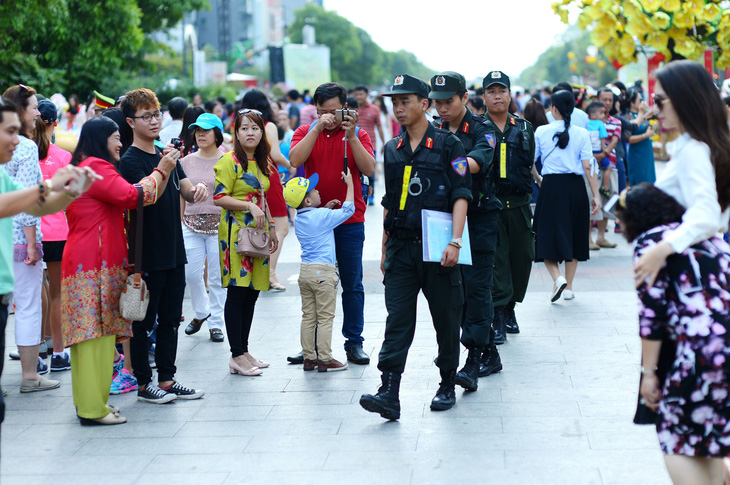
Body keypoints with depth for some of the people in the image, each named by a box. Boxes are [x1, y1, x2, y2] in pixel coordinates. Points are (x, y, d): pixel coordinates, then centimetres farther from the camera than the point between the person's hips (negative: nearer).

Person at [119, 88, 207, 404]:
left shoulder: (167, 154, 13)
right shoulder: (130, 160, -9)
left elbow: (188, 194, 13)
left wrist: (199, 189, -9)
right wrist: (164, 168, -34)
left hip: (173, 250, 7)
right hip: (147, 255, -7)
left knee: (170, 319, 12)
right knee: (143, 321, 1)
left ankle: (167, 380, 19)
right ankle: (144, 384, 9)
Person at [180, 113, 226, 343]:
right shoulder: (187, 162, 7)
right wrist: (178, 224, 9)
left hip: (219, 224, -2)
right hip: (192, 223, 3)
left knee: (217, 276, 0)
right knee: (191, 274, 1)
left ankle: (216, 323, 12)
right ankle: (201, 312, 27)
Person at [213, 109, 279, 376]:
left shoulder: (260, 162, 15)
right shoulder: (230, 160, -9)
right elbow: (219, 198, -14)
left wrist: (271, 227, 21)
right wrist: (249, 206, -22)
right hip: (236, 232, -8)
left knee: (252, 292, 9)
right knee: (237, 292, -5)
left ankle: (244, 350, 17)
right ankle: (237, 356, -1)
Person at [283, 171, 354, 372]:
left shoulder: (298, 219, 8)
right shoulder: (323, 216, -14)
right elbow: (348, 210, -6)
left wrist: (325, 208, 18)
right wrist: (350, 184, 1)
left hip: (305, 271, 7)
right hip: (323, 272, -7)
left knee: (308, 316, 10)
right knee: (325, 317, -1)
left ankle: (309, 358, 13)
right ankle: (324, 359, 1)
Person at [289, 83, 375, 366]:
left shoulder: (358, 135, 3)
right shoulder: (306, 132, 5)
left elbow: (368, 169, -11)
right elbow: (295, 160, -14)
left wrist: (351, 136, -19)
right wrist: (318, 129, -18)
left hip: (350, 220, -1)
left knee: (352, 284, 3)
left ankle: (354, 342, 9)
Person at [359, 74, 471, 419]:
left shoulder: (447, 145, -2)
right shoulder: (392, 150, 13)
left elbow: (461, 196, -8)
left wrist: (455, 242, -18)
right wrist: (385, 248, 18)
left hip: (437, 248, -4)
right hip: (401, 248, 4)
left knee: (446, 320, 7)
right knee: (397, 321, -5)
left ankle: (447, 385, 23)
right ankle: (389, 394, -12)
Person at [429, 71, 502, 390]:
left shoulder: (481, 129, -6)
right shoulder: (433, 131, 9)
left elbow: (480, 157, -27)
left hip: (479, 216, -5)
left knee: (476, 285, -11)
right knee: (456, 285, 9)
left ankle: (473, 361, -12)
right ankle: (490, 352, 22)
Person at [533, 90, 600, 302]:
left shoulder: (541, 132, -1)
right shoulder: (581, 134, 0)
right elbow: (588, 167, -3)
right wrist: (595, 195, 0)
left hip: (551, 186, -2)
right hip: (575, 187, 2)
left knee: (548, 237, 5)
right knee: (572, 235, 13)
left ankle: (557, 278, -18)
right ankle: (569, 287, 17)